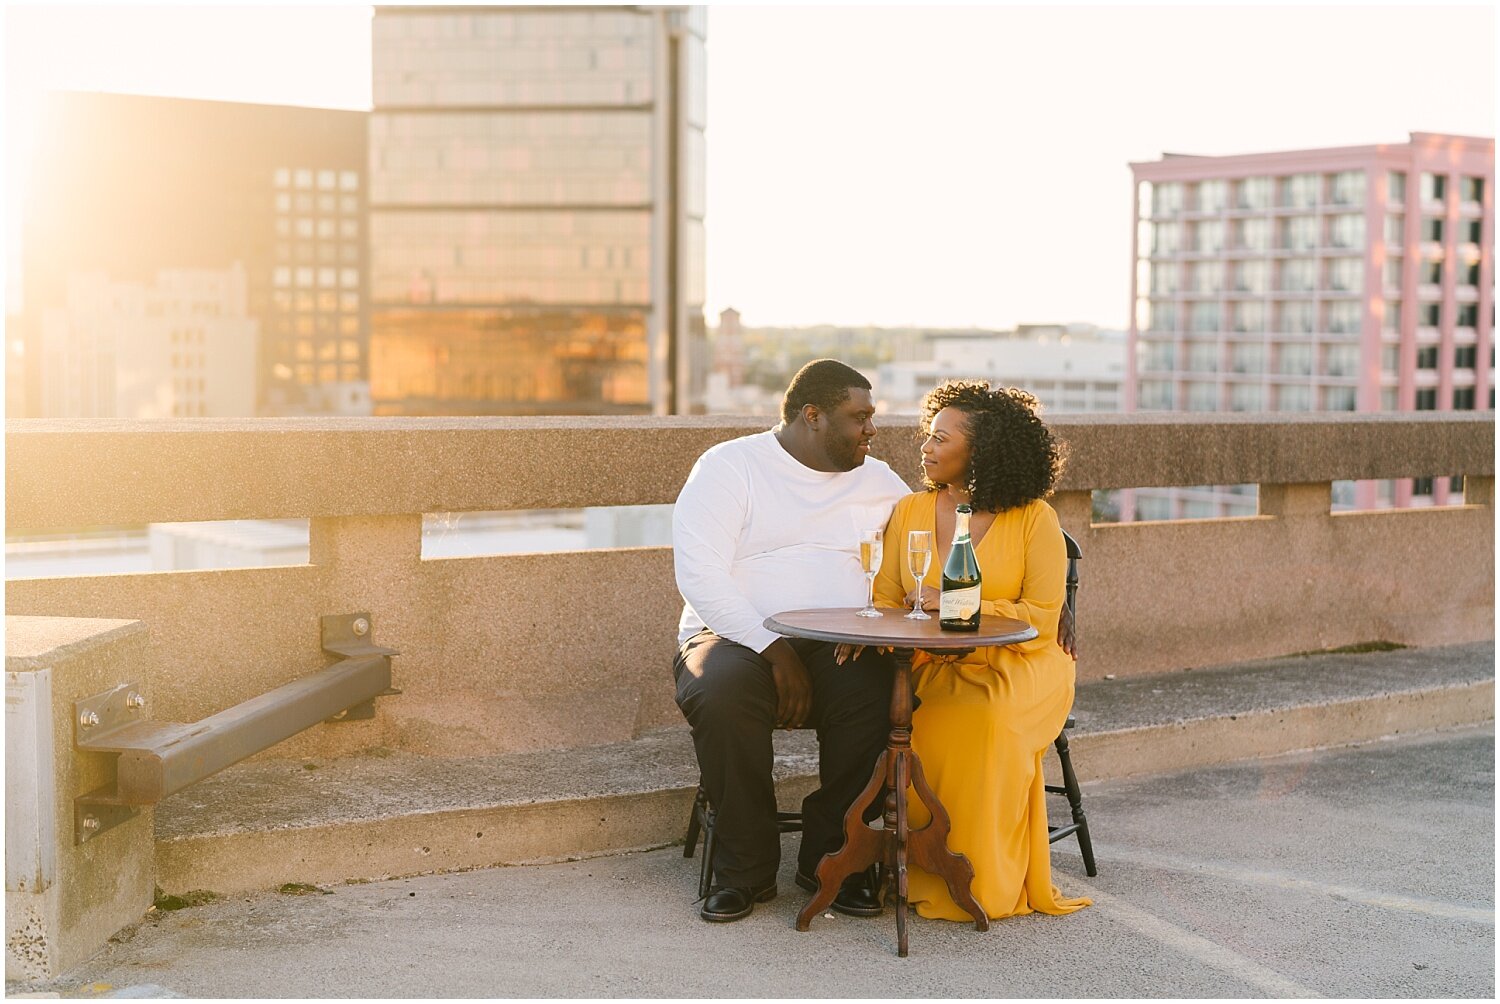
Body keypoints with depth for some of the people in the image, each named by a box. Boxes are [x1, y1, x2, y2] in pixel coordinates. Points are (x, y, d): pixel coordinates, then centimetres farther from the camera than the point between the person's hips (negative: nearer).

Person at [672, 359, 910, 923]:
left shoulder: (878, 481, 17)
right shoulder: (729, 467, 0)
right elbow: (698, 573, -12)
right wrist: (773, 649, -22)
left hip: (839, 647, 3)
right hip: (737, 637, -3)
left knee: (879, 696, -30)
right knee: (723, 692, -37)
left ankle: (831, 857, -9)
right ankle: (746, 868, -16)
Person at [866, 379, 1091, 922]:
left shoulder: (1033, 518, -2)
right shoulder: (909, 512, 10)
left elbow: (1041, 618, -9)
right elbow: (885, 603, 7)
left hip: (1020, 664, -3)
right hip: (933, 668, 3)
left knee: (988, 719, -36)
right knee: (913, 727, -32)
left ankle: (989, 886, -18)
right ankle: (928, 872, -12)